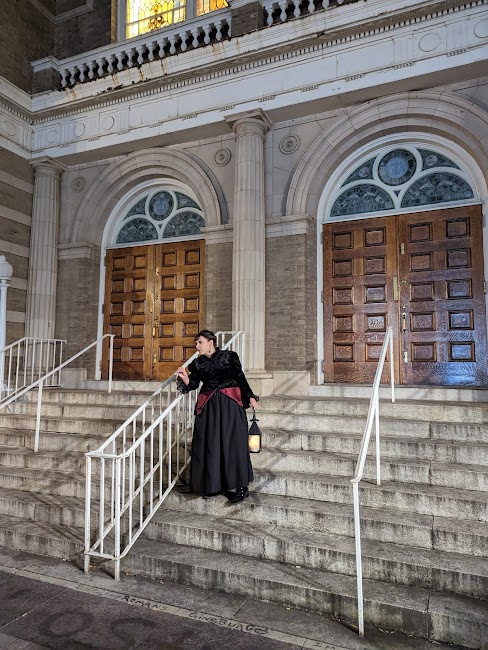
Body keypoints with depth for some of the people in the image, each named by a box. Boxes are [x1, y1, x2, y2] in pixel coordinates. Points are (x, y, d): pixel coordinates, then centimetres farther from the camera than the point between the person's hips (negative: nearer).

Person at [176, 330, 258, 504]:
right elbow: (192, 384, 0)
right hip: (208, 406, 4)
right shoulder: (197, 363, 10)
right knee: (209, 444, 2)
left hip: (230, 404, -3)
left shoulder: (229, 356, 1)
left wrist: (250, 396, -7)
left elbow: (241, 378, 1)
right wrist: (185, 378, -20)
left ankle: (237, 486, 4)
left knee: (232, 442, -3)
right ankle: (214, 484, 14)